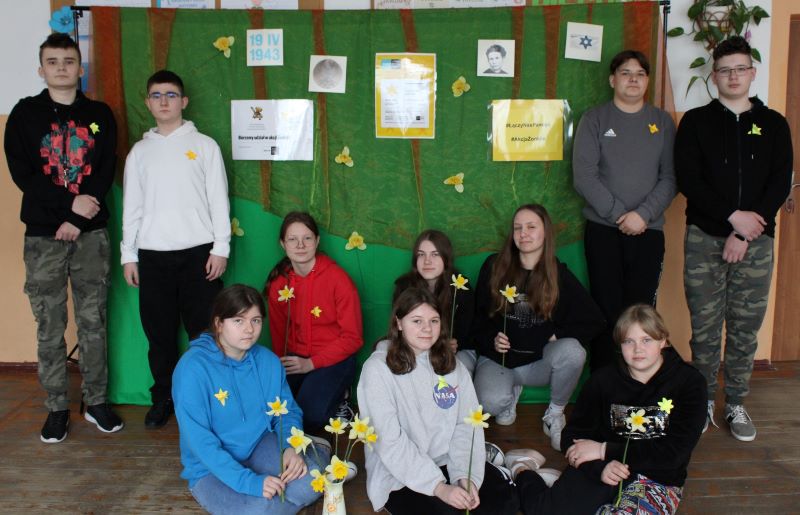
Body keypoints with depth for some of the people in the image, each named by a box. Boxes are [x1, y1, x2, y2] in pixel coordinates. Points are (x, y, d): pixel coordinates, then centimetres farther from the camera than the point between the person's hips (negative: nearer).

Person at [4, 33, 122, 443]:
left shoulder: (99, 114, 7)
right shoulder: (25, 114, 5)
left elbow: (106, 171, 0)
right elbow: (21, 172, -3)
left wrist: (77, 221, -10)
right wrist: (71, 202, -14)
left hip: (91, 233, 1)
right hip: (43, 235, 0)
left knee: (93, 321, 6)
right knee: (49, 326, 4)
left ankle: (96, 401, 17)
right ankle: (57, 408, 15)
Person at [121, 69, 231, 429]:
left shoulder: (204, 146, 5)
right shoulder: (140, 152, 13)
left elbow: (218, 200, 2)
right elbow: (132, 207, 12)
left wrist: (220, 248, -6)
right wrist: (128, 255, 7)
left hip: (198, 251, -2)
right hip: (152, 254, 3)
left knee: (203, 329, -2)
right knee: (159, 331, 7)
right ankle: (163, 398, 21)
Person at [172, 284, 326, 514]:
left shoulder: (268, 361, -5)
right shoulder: (193, 367, -21)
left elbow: (288, 412, 4)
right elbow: (199, 441, -23)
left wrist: (291, 448, -18)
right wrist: (248, 481, -30)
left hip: (260, 446, 3)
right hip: (212, 469, -3)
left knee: (310, 481, -25)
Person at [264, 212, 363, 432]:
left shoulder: (338, 279, -13)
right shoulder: (278, 281, 1)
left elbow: (353, 338, -11)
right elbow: (278, 331, 13)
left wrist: (311, 364, -15)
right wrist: (282, 362, 0)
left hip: (333, 360, -4)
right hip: (295, 357, 4)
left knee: (310, 415, -26)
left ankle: (336, 398, 6)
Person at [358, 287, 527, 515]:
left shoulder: (451, 364, 4)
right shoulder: (377, 369, -15)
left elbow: (466, 424, -2)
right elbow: (390, 442, -20)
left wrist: (465, 475, -19)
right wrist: (438, 487, -23)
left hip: (447, 463, 5)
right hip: (401, 478, -4)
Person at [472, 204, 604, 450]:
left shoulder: (560, 275, -1)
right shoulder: (494, 267, -1)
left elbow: (594, 321, 1)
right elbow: (477, 315, 7)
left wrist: (558, 336, -11)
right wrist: (491, 340, -11)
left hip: (539, 362, 0)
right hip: (498, 359, 0)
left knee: (572, 351, -34)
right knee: (491, 403, -32)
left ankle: (555, 415, -4)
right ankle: (512, 391, 11)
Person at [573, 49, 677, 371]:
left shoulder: (662, 122, 10)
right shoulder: (594, 120, 3)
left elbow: (670, 177, 3)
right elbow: (584, 176, -6)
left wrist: (643, 214, -11)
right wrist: (618, 214, -11)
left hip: (648, 230, 2)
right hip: (603, 228, -1)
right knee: (606, 308, -1)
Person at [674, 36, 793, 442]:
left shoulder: (773, 124, 10)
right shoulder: (696, 122, 5)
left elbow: (781, 184, 2)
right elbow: (687, 180, -5)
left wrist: (745, 233, -9)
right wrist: (733, 216, -15)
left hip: (755, 241, 2)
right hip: (704, 239, -1)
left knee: (746, 328, 6)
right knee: (705, 327, 3)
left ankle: (736, 405, 18)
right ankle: (703, 403, 16)